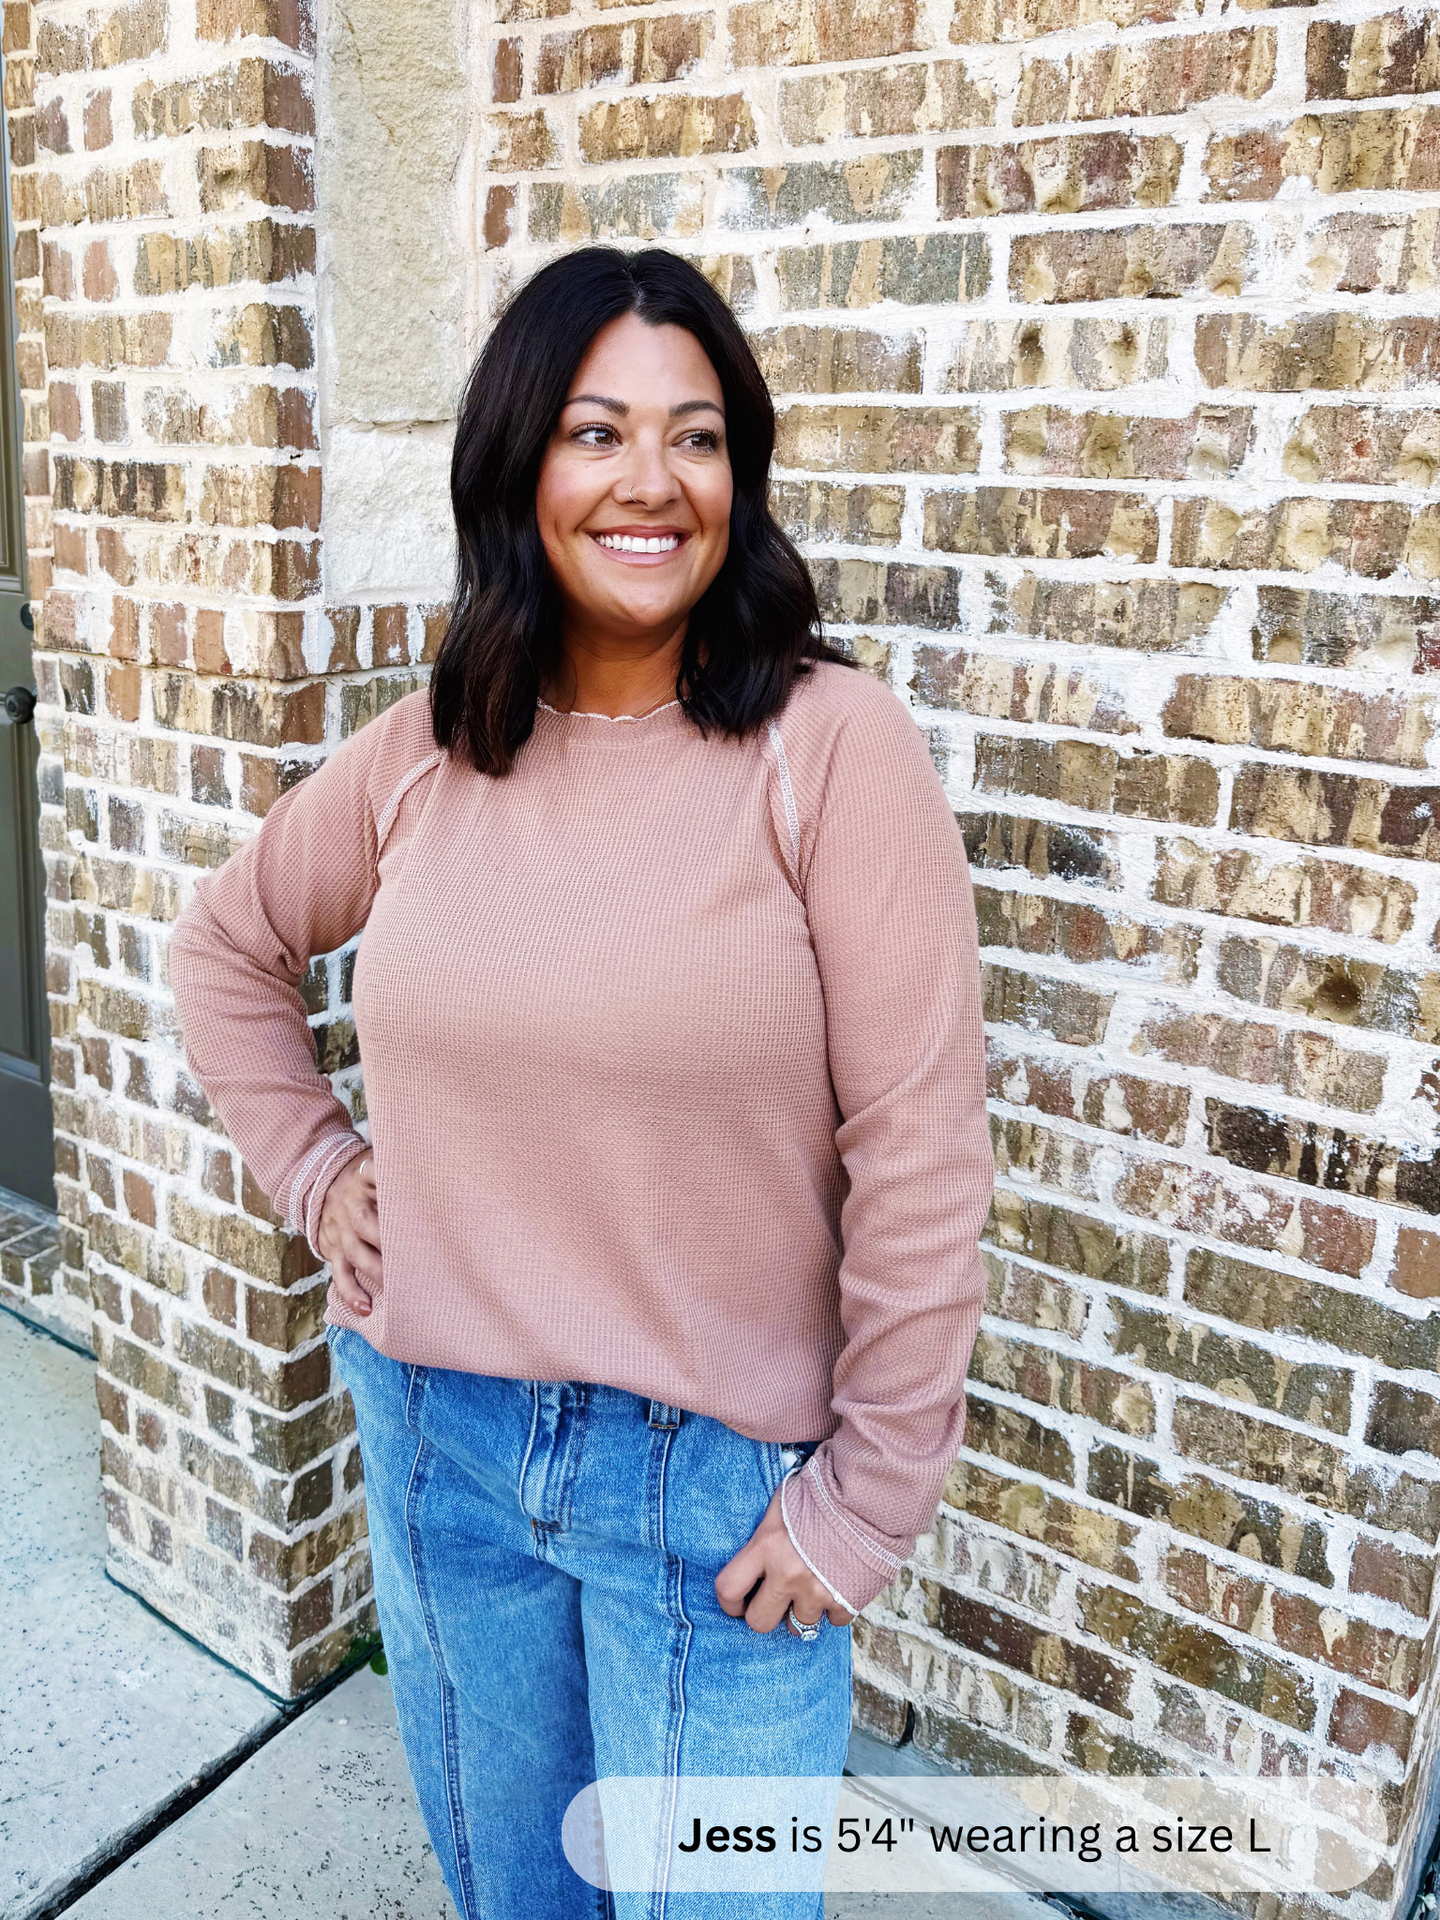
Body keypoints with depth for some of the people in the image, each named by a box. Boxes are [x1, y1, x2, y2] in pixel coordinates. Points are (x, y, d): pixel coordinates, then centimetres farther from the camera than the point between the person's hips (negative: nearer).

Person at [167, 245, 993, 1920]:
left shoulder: (829, 743, -17)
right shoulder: (428, 750, -2)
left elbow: (917, 1158, -17)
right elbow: (226, 942, 15)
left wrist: (868, 1501, -12)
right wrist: (307, 1163, 5)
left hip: (711, 1475, -4)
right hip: (432, 1437, 4)